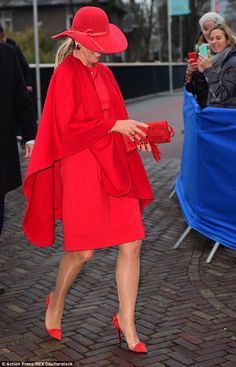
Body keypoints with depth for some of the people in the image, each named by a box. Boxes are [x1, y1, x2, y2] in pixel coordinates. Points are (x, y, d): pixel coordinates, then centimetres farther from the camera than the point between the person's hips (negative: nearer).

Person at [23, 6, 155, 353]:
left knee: (131, 244, 1)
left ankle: (126, 320, 15)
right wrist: (115, 125, -15)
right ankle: (56, 303, 31)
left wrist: (133, 129, -3)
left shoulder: (104, 73, 13)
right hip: (81, 168, -6)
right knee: (83, 250, 3)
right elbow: (68, 126, -15)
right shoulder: (66, 74, -8)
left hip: (114, 165, 6)